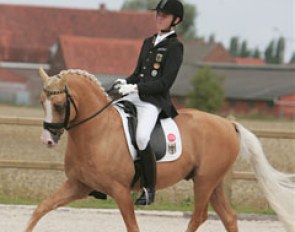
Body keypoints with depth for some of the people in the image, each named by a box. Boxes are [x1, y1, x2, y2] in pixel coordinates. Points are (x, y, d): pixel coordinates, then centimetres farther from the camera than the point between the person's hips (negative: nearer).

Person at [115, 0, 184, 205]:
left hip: (154, 102, -8)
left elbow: (165, 82, -13)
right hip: (133, 97, 8)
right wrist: (126, 83, 0)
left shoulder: (175, 47, -5)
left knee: (141, 137, -30)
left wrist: (136, 88, -19)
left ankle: (150, 189, -18)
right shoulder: (148, 42, 18)